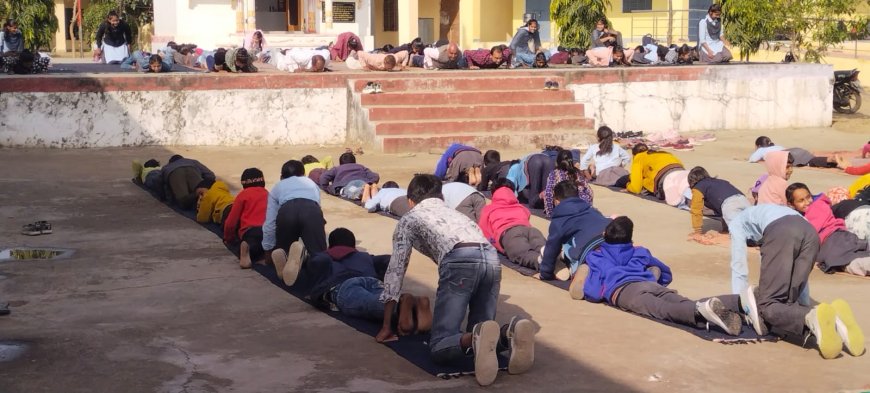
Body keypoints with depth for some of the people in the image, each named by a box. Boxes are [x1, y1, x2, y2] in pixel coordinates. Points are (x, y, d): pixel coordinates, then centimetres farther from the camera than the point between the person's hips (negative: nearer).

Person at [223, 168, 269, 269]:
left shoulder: (243, 194, 20)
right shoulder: (268, 194, 30)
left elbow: (231, 221, 18)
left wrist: (228, 239, 37)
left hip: (250, 231, -2)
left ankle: (247, 248, -38)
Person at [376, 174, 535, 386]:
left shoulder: (409, 219, 27)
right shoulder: (453, 212, 42)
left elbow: (396, 269, 22)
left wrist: (386, 326, 27)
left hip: (460, 260, -5)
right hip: (492, 258, 5)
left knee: (440, 347, -1)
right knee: (480, 327, 18)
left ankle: (477, 337, -35)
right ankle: (510, 334, -16)